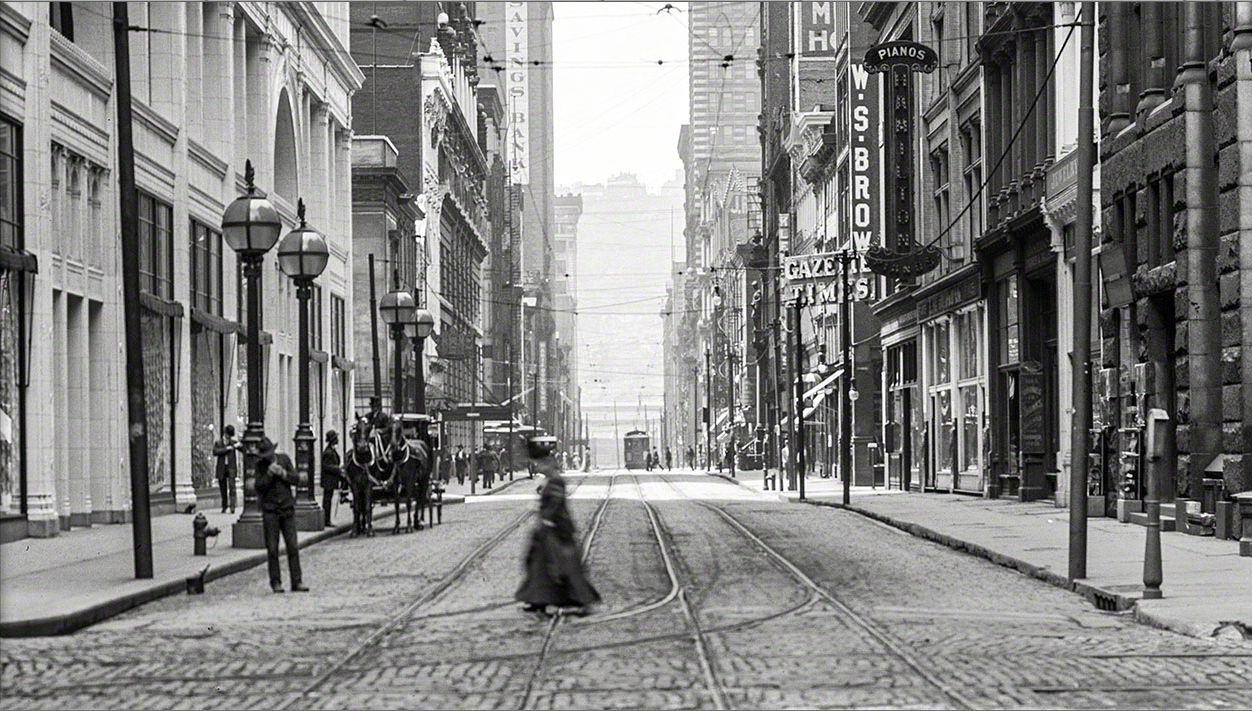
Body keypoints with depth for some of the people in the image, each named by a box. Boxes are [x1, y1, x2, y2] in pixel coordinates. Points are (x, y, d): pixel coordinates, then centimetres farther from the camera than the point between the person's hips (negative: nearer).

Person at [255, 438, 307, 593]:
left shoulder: (284, 458, 4)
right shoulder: (261, 465, -1)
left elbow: (296, 479, 1)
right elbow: (259, 488, -8)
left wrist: (283, 473, -14)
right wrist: (269, 474, -19)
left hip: (287, 508, 2)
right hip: (270, 510, -1)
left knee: (293, 546, -2)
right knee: (272, 548, -1)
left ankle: (297, 582, 0)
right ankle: (275, 582, 8)